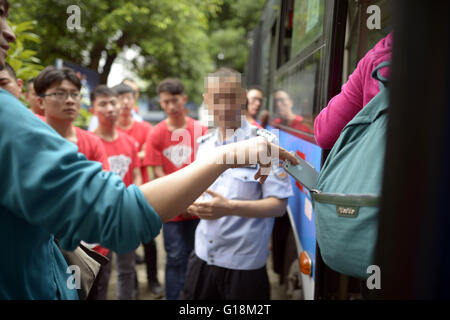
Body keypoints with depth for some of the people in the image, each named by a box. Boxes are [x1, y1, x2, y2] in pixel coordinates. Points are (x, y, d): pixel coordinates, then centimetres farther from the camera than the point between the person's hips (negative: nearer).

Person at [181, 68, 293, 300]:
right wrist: (194, 203, -5)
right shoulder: (204, 143, 7)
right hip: (202, 255, 6)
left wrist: (230, 208, -26)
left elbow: (279, 205, -14)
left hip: (244, 263, -5)